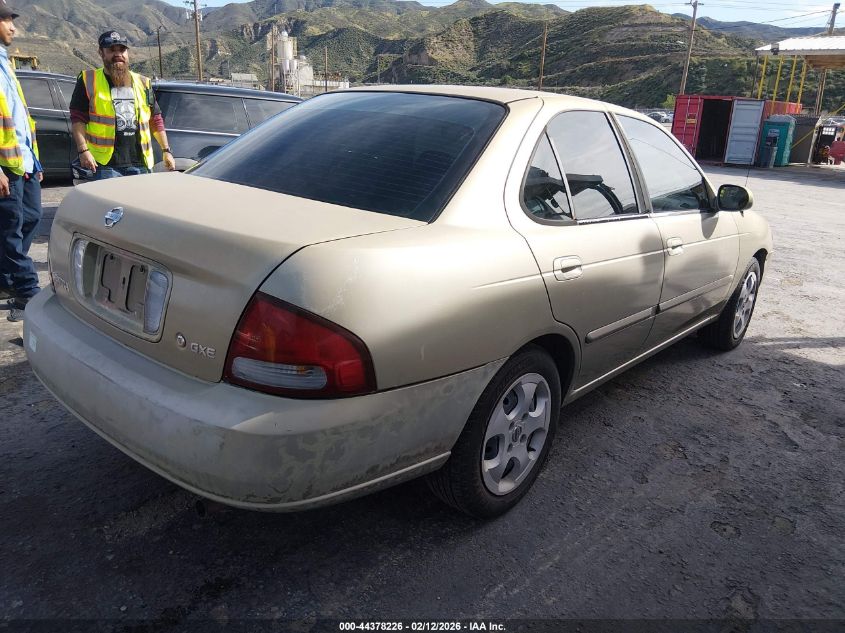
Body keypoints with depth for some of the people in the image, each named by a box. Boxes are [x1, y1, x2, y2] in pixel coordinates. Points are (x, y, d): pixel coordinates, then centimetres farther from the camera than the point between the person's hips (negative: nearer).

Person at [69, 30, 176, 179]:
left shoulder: (143, 83, 17)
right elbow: (78, 119, 0)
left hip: (141, 163, 4)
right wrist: (83, 150, -13)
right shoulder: (88, 81, 5)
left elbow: (156, 120, 20)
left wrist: (166, 151, 13)